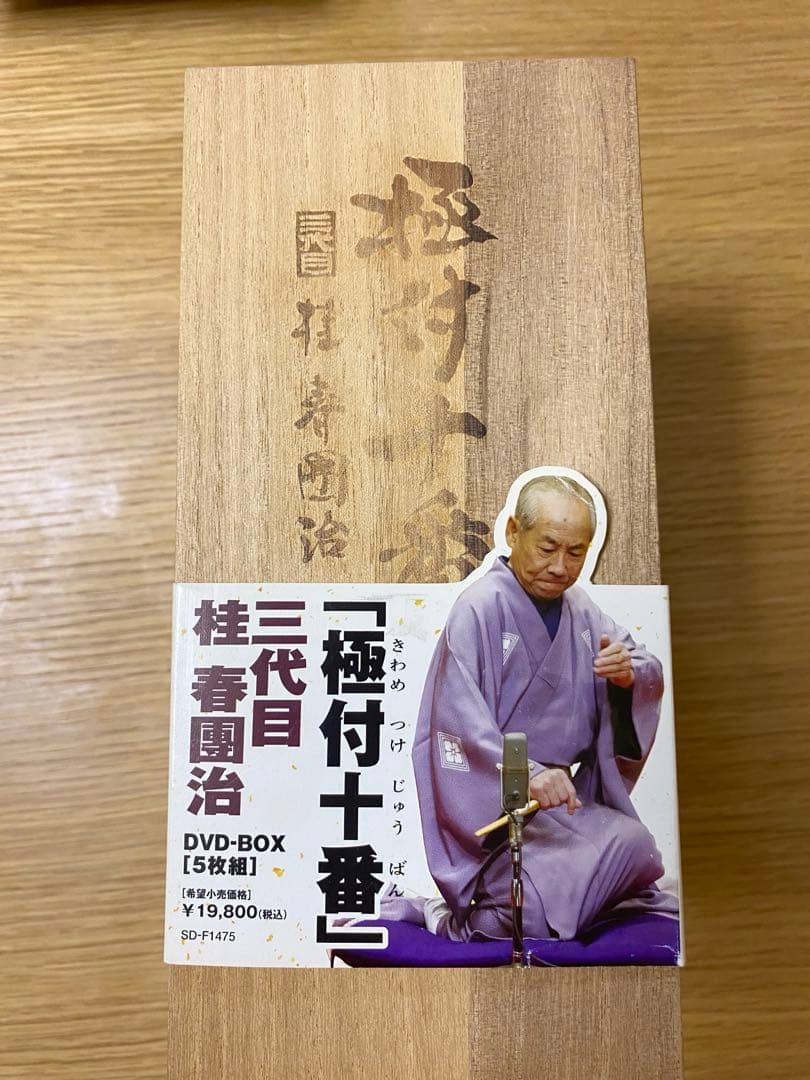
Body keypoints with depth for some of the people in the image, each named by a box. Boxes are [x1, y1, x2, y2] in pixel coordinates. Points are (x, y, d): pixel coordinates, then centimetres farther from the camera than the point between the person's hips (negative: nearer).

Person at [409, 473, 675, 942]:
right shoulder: (480, 609, -16)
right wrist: (525, 775, -36)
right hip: (492, 805, -7)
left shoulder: (579, 609, 7)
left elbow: (652, 676, 10)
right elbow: (460, 726, -23)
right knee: (539, 914, -23)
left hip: (566, 795, 7)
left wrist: (628, 673, -12)